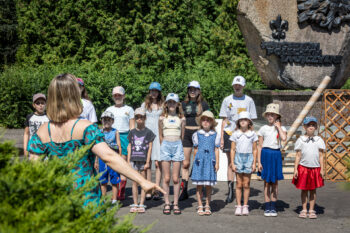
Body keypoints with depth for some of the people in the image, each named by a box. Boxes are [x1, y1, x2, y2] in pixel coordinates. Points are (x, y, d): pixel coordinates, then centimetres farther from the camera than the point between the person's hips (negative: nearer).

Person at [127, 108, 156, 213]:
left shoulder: (148, 132, 1)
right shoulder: (132, 132, 10)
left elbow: (150, 147, -1)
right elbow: (130, 147, 12)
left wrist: (147, 162, -7)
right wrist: (128, 161, 6)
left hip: (144, 160, -3)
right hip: (134, 159, 3)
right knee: (134, 182, 4)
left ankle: (141, 204, 7)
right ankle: (135, 204, 10)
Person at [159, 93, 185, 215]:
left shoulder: (181, 119, 8)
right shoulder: (162, 118, 8)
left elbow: (182, 135, 13)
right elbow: (160, 135, 14)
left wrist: (178, 145, 9)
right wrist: (164, 146, 11)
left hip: (177, 146, 0)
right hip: (166, 145, 0)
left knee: (175, 178, -1)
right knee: (166, 178, 0)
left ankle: (176, 204, 5)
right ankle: (167, 204, 7)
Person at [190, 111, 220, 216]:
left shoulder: (215, 135, 6)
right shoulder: (197, 134, 7)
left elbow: (216, 150, 6)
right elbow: (196, 149, 11)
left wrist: (217, 163, 2)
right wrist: (195, 161, 10)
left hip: (210, 161, 0)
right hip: (200, 160, 0)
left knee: (209, 186, 3)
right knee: (199, 185, 1)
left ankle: (207, 207, 12)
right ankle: (200, 207, 9)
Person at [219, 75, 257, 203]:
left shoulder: (248, 100, 7)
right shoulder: (227, 100, 9)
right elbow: (224, 120, 9)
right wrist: (222, 138, 2)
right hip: (229, 133, 1)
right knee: (230, 162, 1)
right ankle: (230, 190, 5)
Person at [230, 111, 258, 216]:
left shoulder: (252, 134, 3)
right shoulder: (235, 134, 3)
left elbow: (254, 150, 6)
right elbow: (233, 149, 4)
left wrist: (254, 163, 1)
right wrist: (232, 163, -1)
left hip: (248, 157, 0)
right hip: (238, 157, 0)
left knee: (246, 184, 3)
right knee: (239, 184, 2)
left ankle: (245, 206, 12)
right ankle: (238, 206, 8)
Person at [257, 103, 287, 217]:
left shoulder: (281, 128, 2)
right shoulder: (263, 129, 2)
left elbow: (284, 138, -21)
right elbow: (260, 146, 3)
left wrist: (278, 126, -10)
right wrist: (259, 162, -2)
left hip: (276, 155, 1)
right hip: (266, 154, 0)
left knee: (275, 182, 6)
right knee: (267, 182, 4)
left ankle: (273, 207, 13)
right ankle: (267, 207, 10)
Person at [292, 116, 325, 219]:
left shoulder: (319, 140, 5)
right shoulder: (300, 140, 2)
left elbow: (321, 156, 5)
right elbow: (298, 156, 3)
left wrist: (322, 169, -1)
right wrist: (295, 169, -3)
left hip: (315, 168, 1)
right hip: (303, 167, -1)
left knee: (313, 190, 6)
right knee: (304, 190, 5)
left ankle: (312, 210, 14)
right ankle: (304, 210, 14)